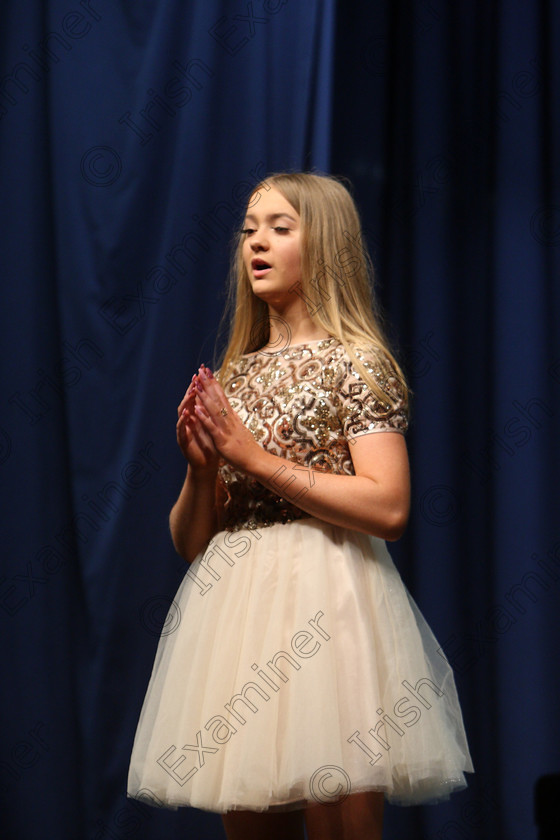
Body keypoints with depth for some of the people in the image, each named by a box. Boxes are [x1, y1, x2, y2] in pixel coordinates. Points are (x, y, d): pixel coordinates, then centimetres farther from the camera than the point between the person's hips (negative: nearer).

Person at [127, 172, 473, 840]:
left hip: (323, 604, -6)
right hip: (232, 605, 6)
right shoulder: (231, 376, 15)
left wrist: (257, 459, -13)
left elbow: (389, 509, -15)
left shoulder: (356, 360, -1)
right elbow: (189, 543, 15)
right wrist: (200, 466, -5)